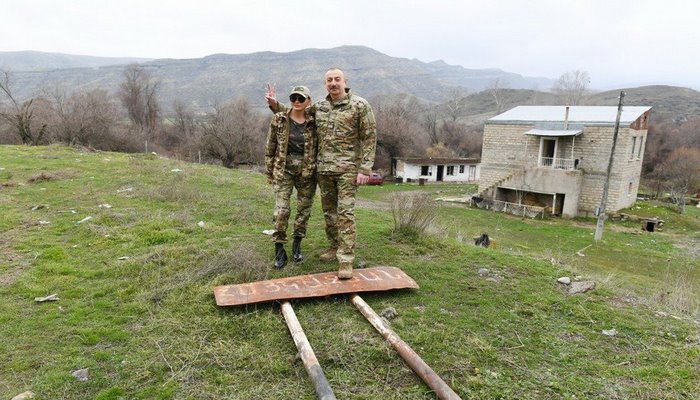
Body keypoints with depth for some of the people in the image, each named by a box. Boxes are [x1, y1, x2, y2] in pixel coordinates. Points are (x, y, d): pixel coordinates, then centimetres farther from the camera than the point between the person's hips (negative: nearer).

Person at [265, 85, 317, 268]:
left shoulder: (312, 123, 0)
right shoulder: (278, 119, -1)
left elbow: (317, 148, 6)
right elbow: (270, 147, 3)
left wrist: (317, 171, 4)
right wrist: (269, 171, 3)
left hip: (307, 172, 1)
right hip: (284, 171, -1)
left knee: (304, 210, 8)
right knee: (281, 211, -8)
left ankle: (297, 246, 27)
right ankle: (280, 250, 6)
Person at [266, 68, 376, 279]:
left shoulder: (360, 105, -6)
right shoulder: (319, 107, 8)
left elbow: (370, 138, -8)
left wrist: (365, 169, -14)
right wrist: (275, 105, 4)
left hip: (348, 168, -5)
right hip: (324, 167, 5)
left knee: (345, 212, -9)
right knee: (328, 210, 12)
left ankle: (346, 260, -6)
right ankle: (335, 246, 29)